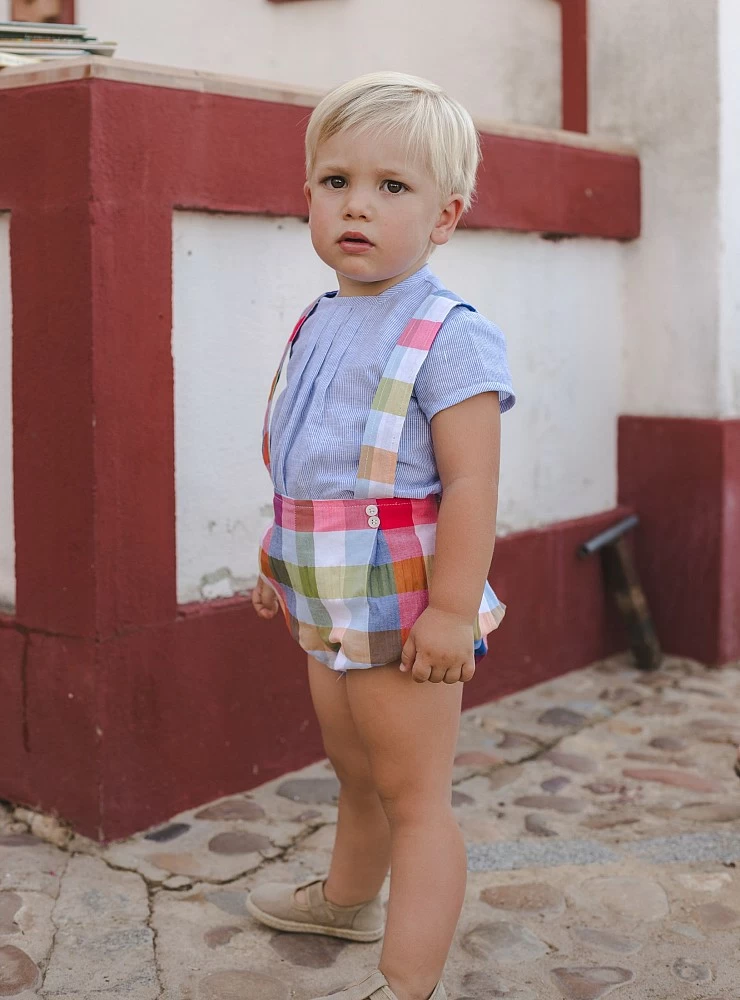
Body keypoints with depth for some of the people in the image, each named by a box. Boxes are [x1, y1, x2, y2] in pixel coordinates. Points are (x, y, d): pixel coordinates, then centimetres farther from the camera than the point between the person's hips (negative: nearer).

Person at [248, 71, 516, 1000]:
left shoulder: (448, 337, -16)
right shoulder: (316, 325, 8)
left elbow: (470, 482, -21)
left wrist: (452, 610, -25)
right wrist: (281, 561, 20)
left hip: (404, 611, -8)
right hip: (331, 606, 8)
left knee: (414, 797, 1)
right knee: (355, 773, 27)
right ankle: (347, 898, 49)